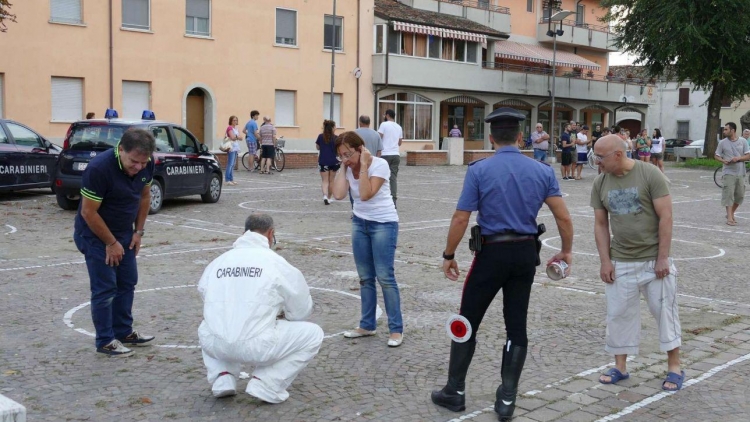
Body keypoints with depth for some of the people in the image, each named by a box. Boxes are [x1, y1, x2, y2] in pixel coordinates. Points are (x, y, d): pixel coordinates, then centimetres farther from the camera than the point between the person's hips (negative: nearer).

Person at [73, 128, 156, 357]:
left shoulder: (146, 166, -11)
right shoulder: (99, 168, -30)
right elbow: (89, 212, -24)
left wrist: (138, 231, 3)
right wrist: (111, 243, -16)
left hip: (124, 232, 7)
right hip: (96, 235, -7)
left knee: (127, 282, 11)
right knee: (104, 288, -3)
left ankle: (124, 332, 25)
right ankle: (105, 341, 9)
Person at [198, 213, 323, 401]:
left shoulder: (217, 261, 13)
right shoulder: (276, 262, 2)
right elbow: (302, 310, 9)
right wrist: (281, 314, 34)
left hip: (215, 345, 5)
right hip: (256, 347, -5)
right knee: (313, 334, 14)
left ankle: (222, 377, 17)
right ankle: (266, 384, 3)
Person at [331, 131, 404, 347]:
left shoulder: (380, 164, -17)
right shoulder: (348, 169, -1)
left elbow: (366, 194, -27)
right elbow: (338, 194, -16)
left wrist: (363, 165, -25)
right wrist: (343, 168, -13)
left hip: (384, 224, -6)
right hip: (359, 223, 6)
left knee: (385, 276, -9)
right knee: (365, 277, 9)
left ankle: (396, 329, -2)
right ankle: (367, 325, 18)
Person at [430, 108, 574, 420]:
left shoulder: (479, 170, -9)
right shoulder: (542, 171, 2)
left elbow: (460, 219, -10)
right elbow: (563, 217, -1)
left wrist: (448, 256, 1)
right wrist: (566, 251, 14)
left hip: (492, 253, -3)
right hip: (526, 253, 4)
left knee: (468, 322, 10)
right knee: (516, 326, 11)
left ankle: (455, 391, 19)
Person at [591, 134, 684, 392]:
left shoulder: (650, 175, -11)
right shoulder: (600, 183, 1)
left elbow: (666, 217, -11)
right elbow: (600, 224, 6)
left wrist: (662, 258, -14)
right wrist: (605, 261, -1)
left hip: (654, 260, -3)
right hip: (620, 263, 4)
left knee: (665, 312, 5)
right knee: (619, 313, 7)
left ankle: (674, 368, 18)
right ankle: (620, 367, 19)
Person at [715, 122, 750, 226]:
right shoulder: (723, 142, 1)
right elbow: (717, 156, 6)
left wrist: (738, 158, -17)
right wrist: (723, 161, -15)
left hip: (740, 173, 2)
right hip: (728, 173, -2)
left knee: (740, 195, 8)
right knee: (728, 195, -10)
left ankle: (731, 213, 28)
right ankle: (730, 218, -9)